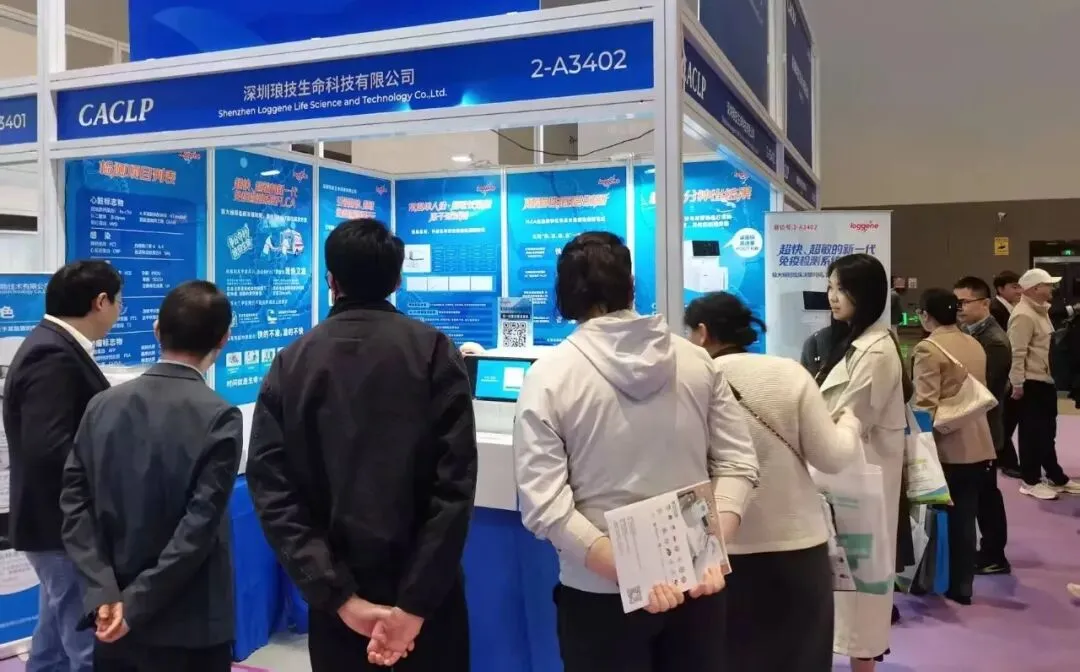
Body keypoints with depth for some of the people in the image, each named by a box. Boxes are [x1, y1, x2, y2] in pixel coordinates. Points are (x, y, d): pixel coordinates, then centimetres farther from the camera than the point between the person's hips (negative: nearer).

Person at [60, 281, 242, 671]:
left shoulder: (102, 405, 0)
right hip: (189, 627, -4)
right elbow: (200, 525, -20)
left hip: (113, 616, 5)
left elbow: (75, 503, -4)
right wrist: (136, 602, -13)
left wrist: (103, 593, -8)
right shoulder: (219, 417, -15)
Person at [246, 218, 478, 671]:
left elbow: (272, 488, -9)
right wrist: (415, 602, -13)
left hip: (339, 595, 2)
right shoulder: (434, 352, -7)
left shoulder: (291, 363, -1)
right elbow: (455, 484, -15)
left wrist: (339, 595, -11)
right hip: (425, 594, -1)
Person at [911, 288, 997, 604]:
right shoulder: (975, 346, 10)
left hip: (946, 446, -6)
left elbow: (926, 405, -17)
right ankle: (962, 587, 18)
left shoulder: (928, 349, -14)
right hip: (977, 445, 6)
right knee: (965, 517, 11)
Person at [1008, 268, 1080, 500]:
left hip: (1046, 380, 10)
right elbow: (1017, 352, -22)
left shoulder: (1040, 310, 14)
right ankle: (1030, 481, 11)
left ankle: (1056, 477, 28)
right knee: (1032, 433, 0)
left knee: (1047, 431, 17)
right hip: (1032, 382, -10)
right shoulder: (1023, 315, -19)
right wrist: (1017, 384, -23)